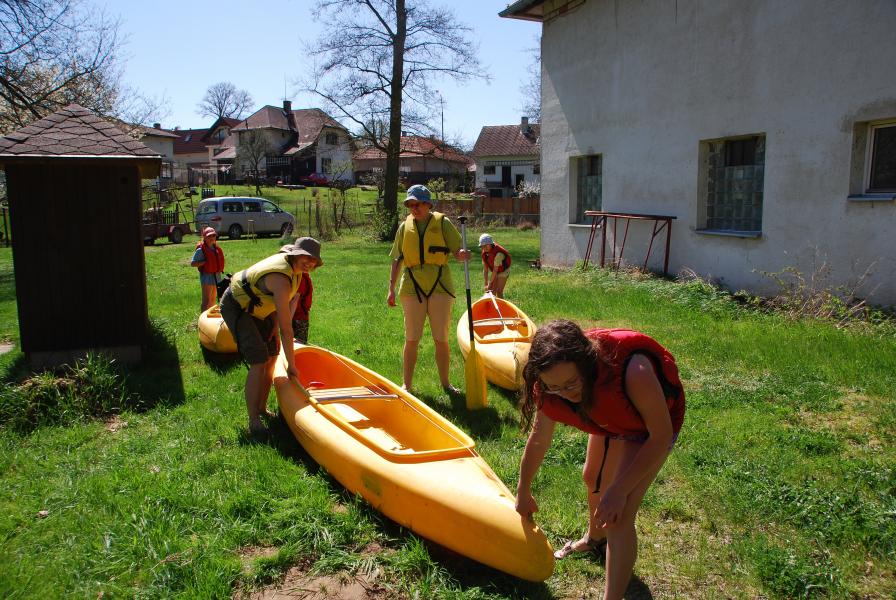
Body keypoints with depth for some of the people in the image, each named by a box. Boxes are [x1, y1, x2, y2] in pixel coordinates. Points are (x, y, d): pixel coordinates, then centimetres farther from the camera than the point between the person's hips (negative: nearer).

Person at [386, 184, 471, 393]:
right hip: (412, 287, 1)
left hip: (440, 286, -1)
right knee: (412, 339, 5)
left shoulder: (442, 223, 1)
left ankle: (445, 382, 20)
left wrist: (462, 254, -27)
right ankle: (406, 385, 15)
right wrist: (391, 288, 4)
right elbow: (397, 260, 10)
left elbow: (457, 252, -3)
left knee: (441, 339, 5)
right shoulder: (405, 227, 8)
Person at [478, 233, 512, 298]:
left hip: (503, 271, -7)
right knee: (492, 291, 3)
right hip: (495, 272, 7)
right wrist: (486, 284, -10)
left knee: (499, 291, -13)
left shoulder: (498, 253, -31)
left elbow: (495, 270, -27)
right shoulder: (484, 253, -9)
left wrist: (490, 284, -23)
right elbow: (485, 269, -6)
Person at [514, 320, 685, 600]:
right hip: (610, 419, 6)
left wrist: (619, 490, -30)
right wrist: (523, 491, 4)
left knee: (618, 517, -15)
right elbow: (539, 439, -10)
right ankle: (595, 538, 58)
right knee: (593, 478, 27)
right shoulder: (552, 386, -28)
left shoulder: (632, 371, -45)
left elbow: (661, 435, -30)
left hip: (651, 424, -6)